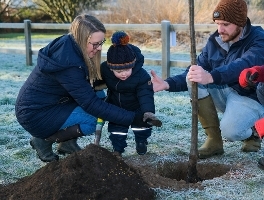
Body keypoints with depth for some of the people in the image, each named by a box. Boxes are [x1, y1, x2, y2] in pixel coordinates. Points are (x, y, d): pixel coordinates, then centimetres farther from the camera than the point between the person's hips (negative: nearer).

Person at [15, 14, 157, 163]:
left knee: (99, 94, 0)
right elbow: (91, 103, -27)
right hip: (35, 114, -9)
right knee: (90, 121, -22)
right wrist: (133, 118, -26)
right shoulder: (67, 62, -30)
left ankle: (67, 143, 7)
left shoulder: (69, 47, -4)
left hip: (52, 103, 9)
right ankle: (43, 140, -2)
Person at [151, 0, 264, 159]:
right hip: (224, 93, 6)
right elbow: (194, 75, 2)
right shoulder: (214, 41, 0)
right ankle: (214, 140, -13)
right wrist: (167, 84, -19)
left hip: (251, 98, -6)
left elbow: (243, 66, -40)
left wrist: (210, 77, -58)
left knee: (230, 131, -35)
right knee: (193, 77, -20)